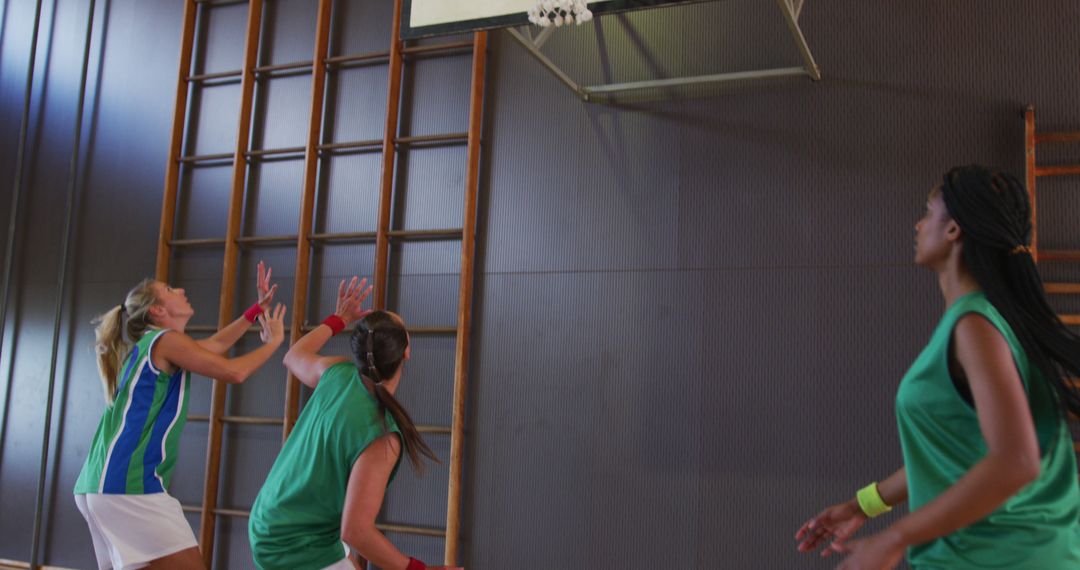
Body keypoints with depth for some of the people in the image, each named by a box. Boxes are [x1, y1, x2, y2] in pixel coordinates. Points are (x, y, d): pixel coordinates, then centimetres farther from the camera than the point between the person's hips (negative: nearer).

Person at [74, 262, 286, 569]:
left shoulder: (152, 345, 23)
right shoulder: (166, 340, -5)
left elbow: (216, 344, 33)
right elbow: (234, 372, -7)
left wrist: (258, 308, 33)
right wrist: (273, 341, 8)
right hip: (129, 482, -11)